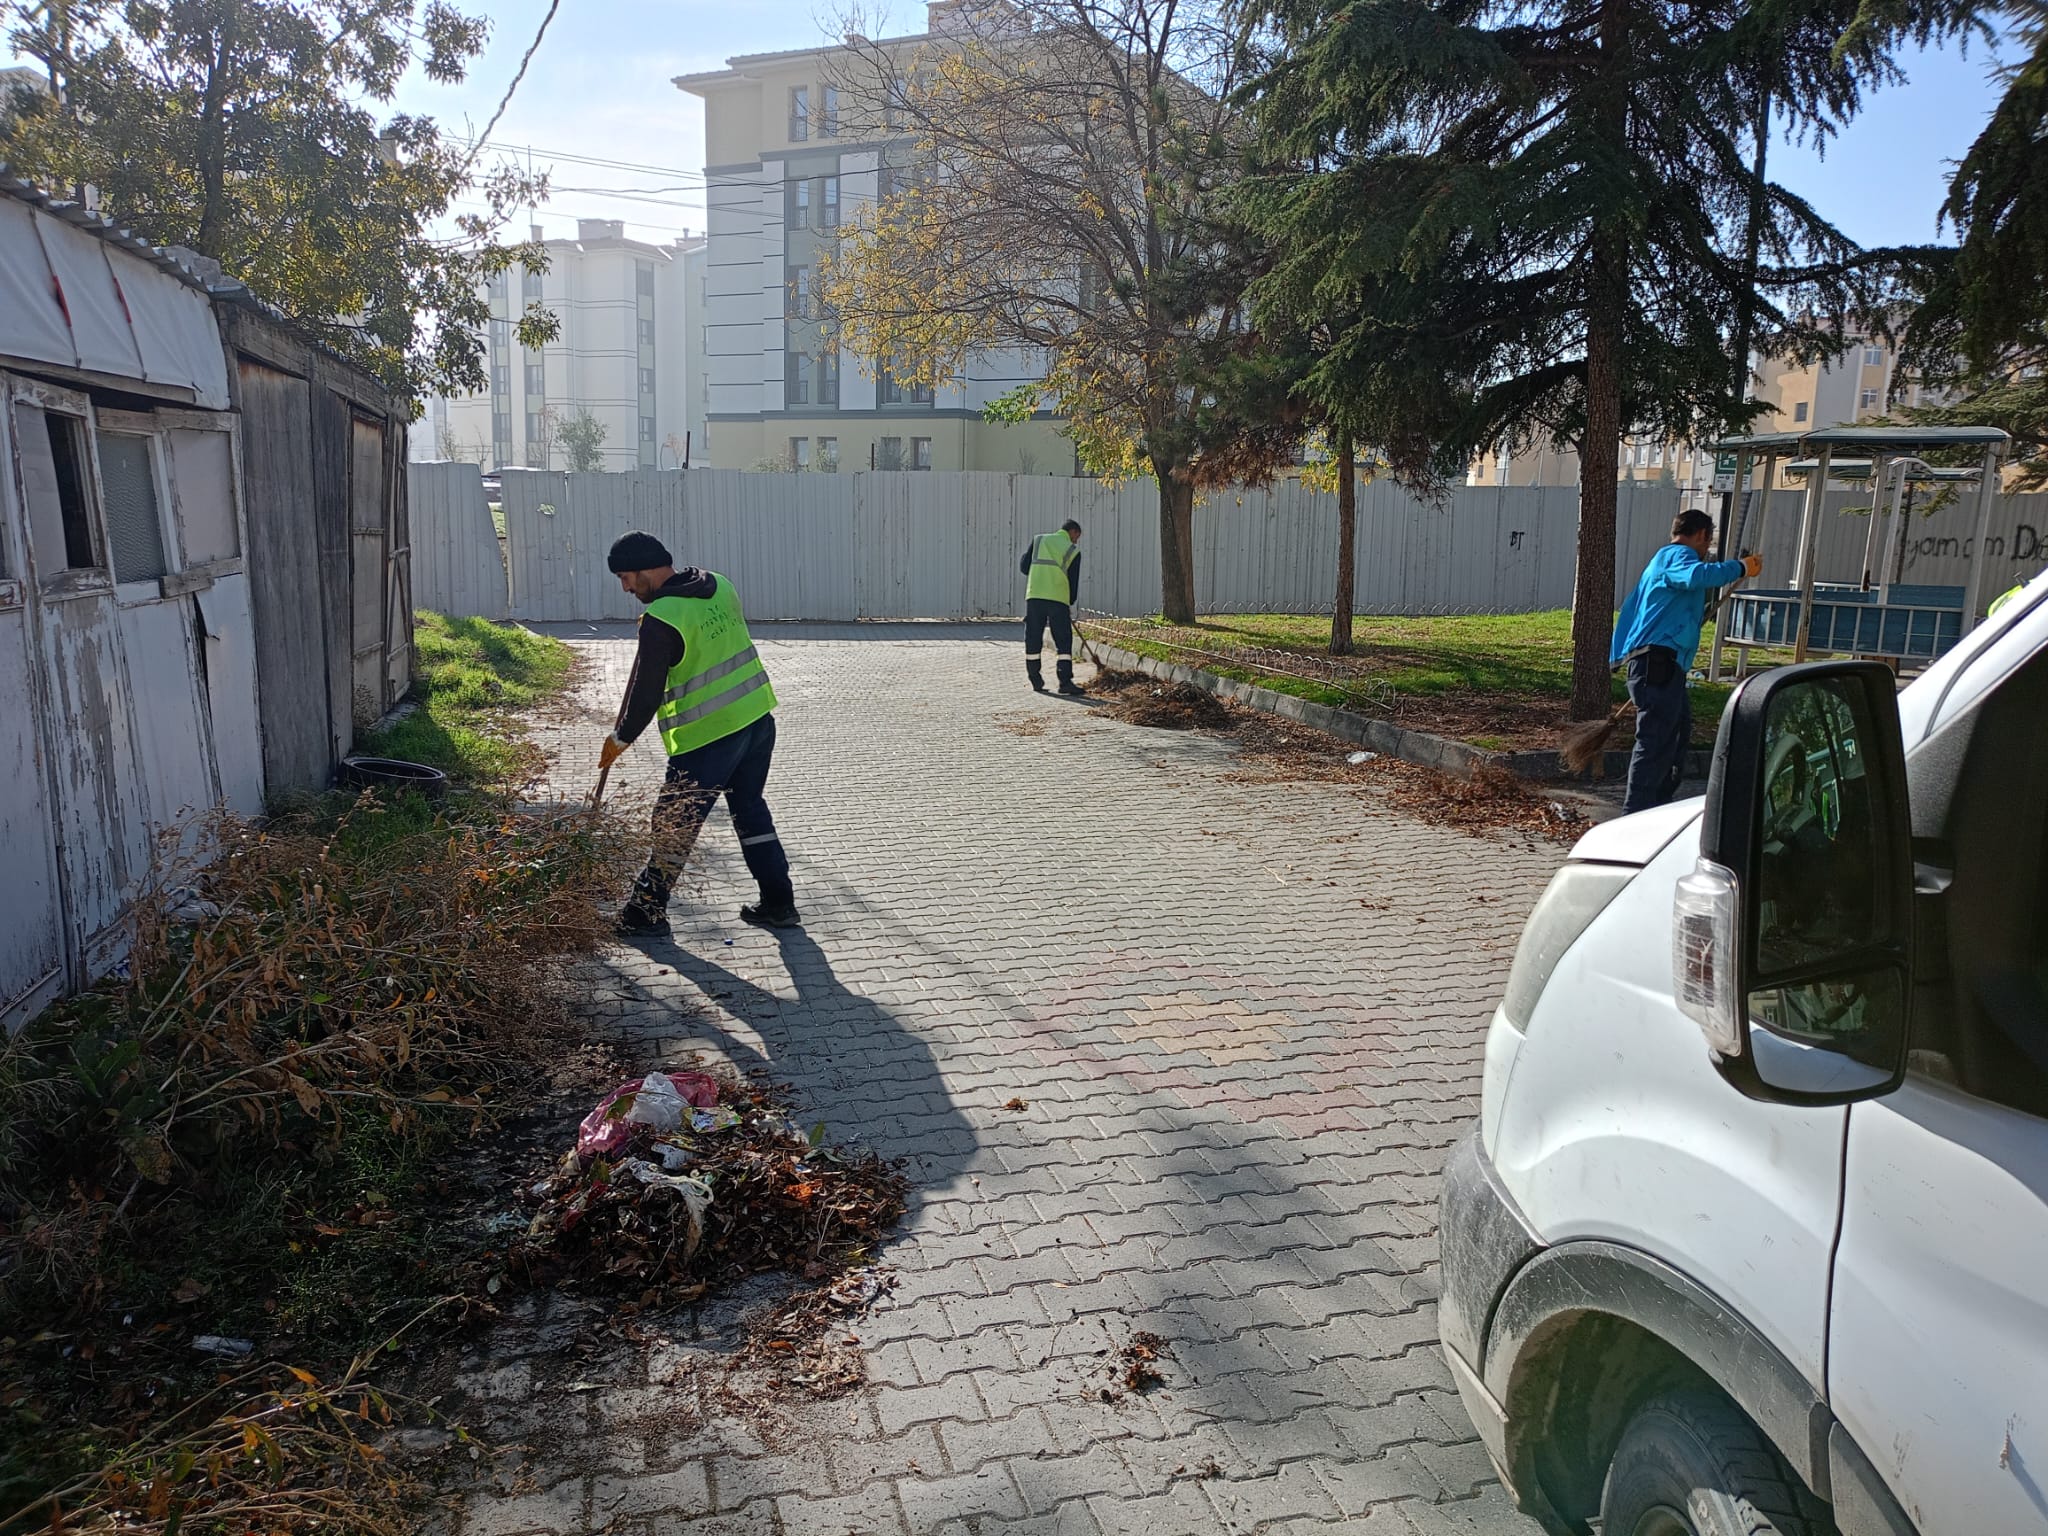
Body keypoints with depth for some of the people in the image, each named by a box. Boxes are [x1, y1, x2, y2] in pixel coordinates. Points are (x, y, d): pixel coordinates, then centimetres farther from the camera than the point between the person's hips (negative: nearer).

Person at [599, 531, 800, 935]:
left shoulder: (660, 620, -18)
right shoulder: (719, 585, 5)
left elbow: (647, 690, -14)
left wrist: (620, 738, 1)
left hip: (707, 737, -8)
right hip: (759, 719, 8)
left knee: (674, 824, 6)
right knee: (751, 810, 19)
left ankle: (647, 911, 19)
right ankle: (778, 904, 22)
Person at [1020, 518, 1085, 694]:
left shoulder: (1038, 540, 13)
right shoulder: (1073, 551, 7)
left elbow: (1024, 567, 10)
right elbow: (1074, 581, 9)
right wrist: (1071, 604, 22)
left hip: (1034, 596, 3)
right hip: (1059, 599, -2)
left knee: (1033, 639, 10)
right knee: (1064, 640, 2)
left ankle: (1036, 680, 15)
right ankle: (1065, 681, -5)